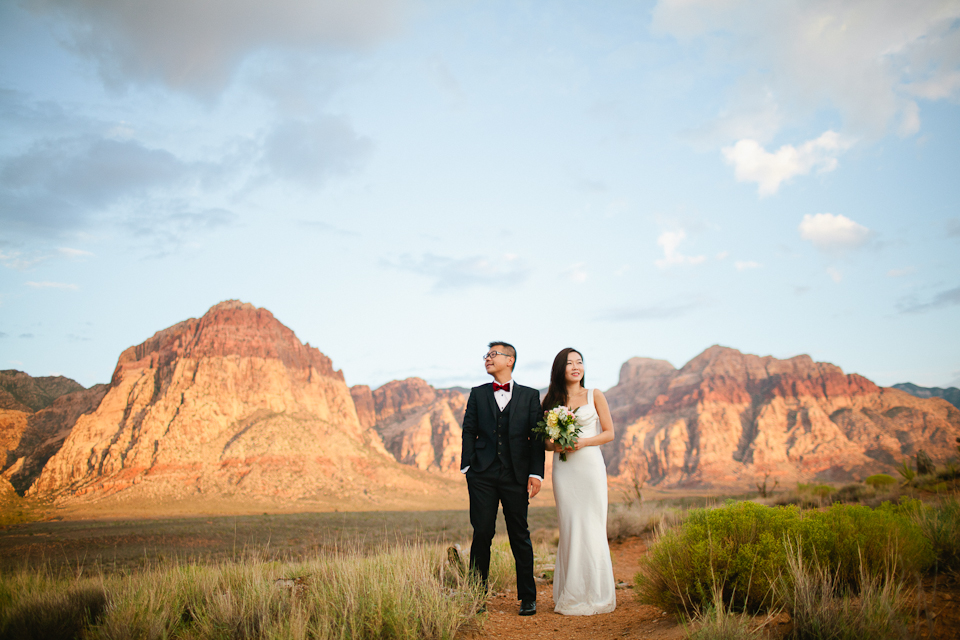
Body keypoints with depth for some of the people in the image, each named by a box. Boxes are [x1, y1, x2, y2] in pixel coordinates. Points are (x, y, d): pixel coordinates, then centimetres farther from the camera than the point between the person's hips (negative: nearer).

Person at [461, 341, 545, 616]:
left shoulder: (530, 395, 8)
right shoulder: (477, 394, 12)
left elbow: (537, 437, 3)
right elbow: (469, 431, 8)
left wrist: (536, 473, -6)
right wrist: (467, 466, -4)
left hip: (516, 476, -1)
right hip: (483, 475, 1)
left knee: (520, 536, 5)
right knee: (482, 534, 2)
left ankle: (528, 598, 15)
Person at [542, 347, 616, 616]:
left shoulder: (594, 395, 5)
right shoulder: (551, 400, 10)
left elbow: (609, 433, 3)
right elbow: (546, 440, 14)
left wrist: (584, 442, -12)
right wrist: (555, 445, -8)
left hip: (590, 466, -2)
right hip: (563, 469, 2)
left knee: (591, 529, -2)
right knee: (569, 529, 2)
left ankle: (594, 595, 8)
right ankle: (570, 596, 9)